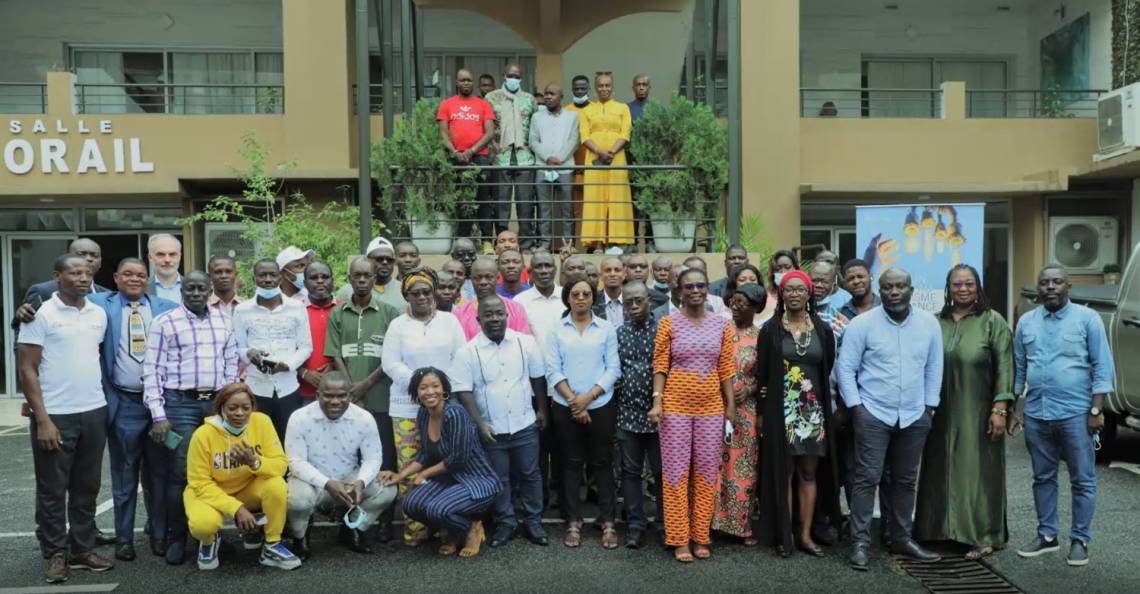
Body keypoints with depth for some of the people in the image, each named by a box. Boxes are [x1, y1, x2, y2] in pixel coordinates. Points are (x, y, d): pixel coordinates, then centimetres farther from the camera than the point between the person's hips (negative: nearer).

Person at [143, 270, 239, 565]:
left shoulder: (224, 321, 10)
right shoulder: (163, 322, -1)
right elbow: (152, 370, -4)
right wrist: (158, 415, -9)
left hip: (217, 402, 4)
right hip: (180, 403, -3)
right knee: (179, 472, -3)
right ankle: (176, 537, 12)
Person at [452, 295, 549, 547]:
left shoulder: (526, 343, -3)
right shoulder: (467, 352, -9)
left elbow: (538, 378, 6)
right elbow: (463, 391, -9)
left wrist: (542, 410, 8)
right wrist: (480, 424, -13)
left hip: (525, 425, 1)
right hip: (491, 429, -1)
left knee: (530, 474, 11)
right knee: (499, 479, 11)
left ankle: (533, 522, 25)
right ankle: (505, 523, 26)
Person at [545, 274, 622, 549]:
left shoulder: (606, 328, 1)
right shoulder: (557, 330, 2)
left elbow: (613, 368, -3)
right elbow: (553, 370, -2)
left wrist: (588, 397, -11)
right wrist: (572, 400, -11)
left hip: (601, 406, -1)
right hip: (565, 407, 1)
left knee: (602, 463, 5)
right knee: (571, 463, 8)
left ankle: (607, 522, 14)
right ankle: (573, 522, 17)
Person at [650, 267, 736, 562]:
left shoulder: (721, 324, 5)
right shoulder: (668, 322, -2)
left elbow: (726, 368, 6)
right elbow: (660, 365, -4)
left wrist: (731, 405, 4)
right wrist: (657, 401, -13)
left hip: (711, 406, 3)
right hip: (675, 406, -2)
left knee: (707, 471, 8)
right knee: (676, 470, 2)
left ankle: (701, 536, 21)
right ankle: (679, 539, 12)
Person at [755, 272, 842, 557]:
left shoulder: (822, 329, 6)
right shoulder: (770, 329, 0)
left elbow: (828, 370, 10)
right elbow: (762, 374, 0)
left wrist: (825, 406, 6)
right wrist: (763, 412, -3)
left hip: (814, 411, 2)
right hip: (781, 411, -2)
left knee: (809, 473, 7)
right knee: (783, 472, 2)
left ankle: (805, 534, 16)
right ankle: (784, 534, 10)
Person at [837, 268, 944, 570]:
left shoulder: (929, 324, 3)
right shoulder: (861, 324, -8)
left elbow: (934, 368, 9)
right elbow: (845, 368, -6)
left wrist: (930, 406, 7)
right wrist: (855, 406, -9)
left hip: (914, 417, 4)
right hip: (873, 415, -4)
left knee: (905, 481, 13)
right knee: (867, 478, -4)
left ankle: (901, 539, 25)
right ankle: (860, 542, 3)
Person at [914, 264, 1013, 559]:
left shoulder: (992, 322, -2)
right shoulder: (937, 322, 8)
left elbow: (1004, 366, -7)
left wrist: (1000, 408, -13)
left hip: (978, 413, -3)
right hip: (943, 413, 4)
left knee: (978, 469, 2)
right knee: (942, 470, 9)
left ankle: (982, 537, 12)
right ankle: (943, 529, 21)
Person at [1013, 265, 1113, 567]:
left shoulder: (1087, 318, -1)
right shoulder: (1026, 322, 9)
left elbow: (1102, 367, -3)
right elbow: (1018, 368, 14)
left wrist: (1096, 410, -9)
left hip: (1075, 413, -4)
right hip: (1036, 414, 4)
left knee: (1082, 480, 5)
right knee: (1043, 478, 12)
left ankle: (1080, 540, 16)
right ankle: (1047, 535, 24)